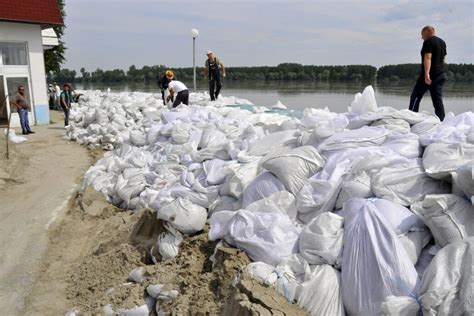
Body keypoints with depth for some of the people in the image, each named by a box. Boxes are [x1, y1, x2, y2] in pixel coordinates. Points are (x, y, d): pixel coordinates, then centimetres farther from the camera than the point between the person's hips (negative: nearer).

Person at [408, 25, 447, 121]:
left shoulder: (428, 42, -9)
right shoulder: (442, 42, 17)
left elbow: (428, 58, -22)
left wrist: (426, 73, -32)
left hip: (429, 75, -8)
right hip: (440, 75, 8)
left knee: (415, 97, 1)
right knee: (438, 100, 5)